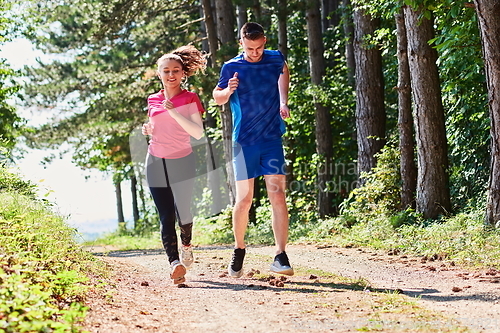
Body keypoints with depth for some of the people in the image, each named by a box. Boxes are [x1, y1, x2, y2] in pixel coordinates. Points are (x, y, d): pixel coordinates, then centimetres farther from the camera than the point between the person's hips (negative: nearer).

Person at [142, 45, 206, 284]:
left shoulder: (190, 99, -2)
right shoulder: (153, 101, 9)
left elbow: (198, 133, -14)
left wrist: (174, 113, -22)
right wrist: (148, 130, 0)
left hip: (182, 162, -3)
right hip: (156, 163, 3)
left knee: (183, 212, -2)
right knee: (166, 216, -8)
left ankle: (186, 246, 31)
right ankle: (174, 262, -17)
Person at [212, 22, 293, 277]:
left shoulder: (275, 59, 3)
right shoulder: (232, 67, -2)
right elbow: (218, 98, 8)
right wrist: (228, 90, -13)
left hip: (272, 139, 1)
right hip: (244, 141, -1)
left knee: (277, 194, -10)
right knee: (244, 199, 1)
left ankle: (280, 256, -12)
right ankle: (239, 250, 22)